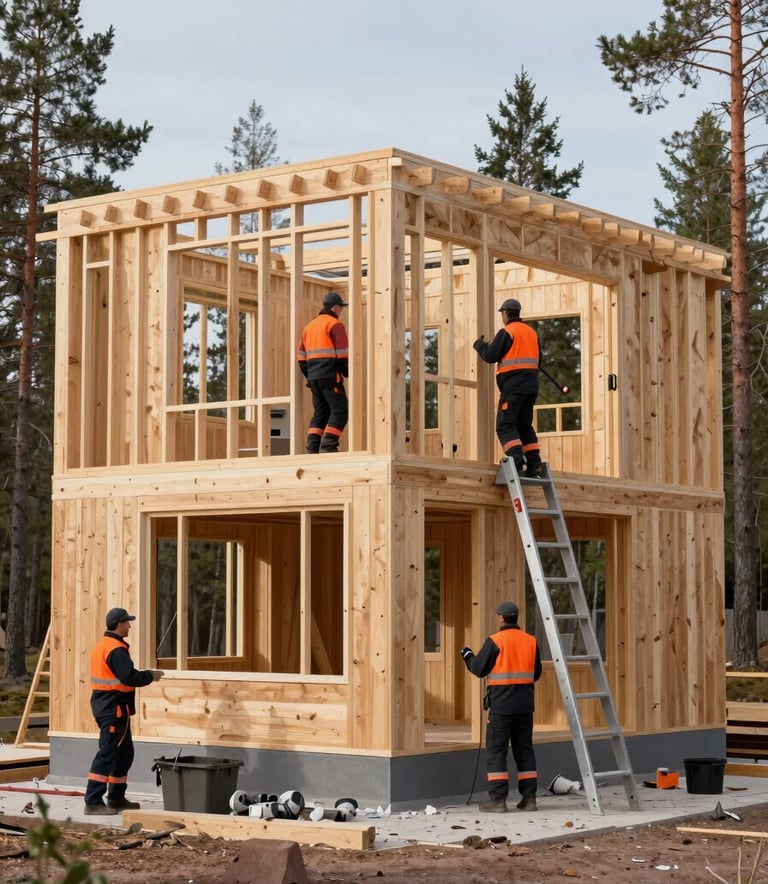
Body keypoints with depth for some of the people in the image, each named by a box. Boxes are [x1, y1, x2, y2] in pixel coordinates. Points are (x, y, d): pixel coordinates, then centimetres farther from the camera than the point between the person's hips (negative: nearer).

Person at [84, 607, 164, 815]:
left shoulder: (102, 645, 14)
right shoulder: (116, 649, -18)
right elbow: (129, 677, -25)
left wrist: (144, 674, 13)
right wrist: (151, 676, -9)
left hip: (104, 705, 11)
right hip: (114, 708, -11)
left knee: (124, 753, 18)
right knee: (107, 754, -9)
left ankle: (116, 798, 24)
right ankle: (93, 801, -9)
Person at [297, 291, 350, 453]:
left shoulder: (310, 326, 20)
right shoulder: (335, 324, -4)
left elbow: (301, 356, 19)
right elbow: (343, 354, -10)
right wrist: (348, 373, 2)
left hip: (313, 377, 8)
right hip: (330, 375, -8)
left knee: (320, 412, 12)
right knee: (340, 410, -6)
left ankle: (312, 447, 3)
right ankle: (328, 446, -16)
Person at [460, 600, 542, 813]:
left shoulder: (495, 641, -10)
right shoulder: (531, 641, 6)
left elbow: (479, 669, -5)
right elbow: (536, 674, 13)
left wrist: (467, 655, 14)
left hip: (502, 704, -5)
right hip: (525, 704, 5)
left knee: (496, 750, 0)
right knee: (524, 749, 12)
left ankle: (498, 799, -3)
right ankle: (529, 797, 12)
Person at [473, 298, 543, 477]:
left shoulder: (506, 332, -7)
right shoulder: (532, 332, 15)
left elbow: (490, 356, -8)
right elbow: (538, 358, 20)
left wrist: (480, 344, 10)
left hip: (513, 385, -7)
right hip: (531, 385, 7)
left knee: (505, 425, -6)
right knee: (525, 425, 13)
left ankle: (516, 459, -23)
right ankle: (534, 465, 6)